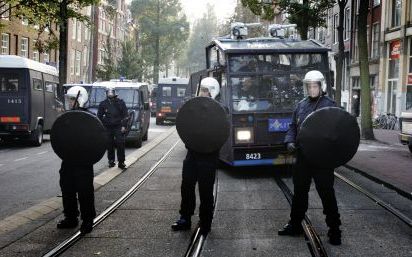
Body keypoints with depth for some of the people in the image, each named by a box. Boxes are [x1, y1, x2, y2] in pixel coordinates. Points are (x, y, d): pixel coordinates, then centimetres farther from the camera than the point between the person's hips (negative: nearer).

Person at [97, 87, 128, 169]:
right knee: (109, 144, 5)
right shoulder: (103, 104, 6)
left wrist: (124, 126, -4)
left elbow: (125, 115, 4)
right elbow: (99, 116, 13)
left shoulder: (120, 102, 3)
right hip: (108, 127, 2)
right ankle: (111, 161, 19)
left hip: (118, 126, -2)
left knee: (120, 144, -8)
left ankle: (121, 162, -4)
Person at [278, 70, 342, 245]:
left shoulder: (329, 105, -5)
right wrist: (290, 141, 0)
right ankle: (295, 224, 27)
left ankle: (334, 229, 7)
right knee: (299, 191, 14)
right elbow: (293, 126, 17)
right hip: (303, 156, 6)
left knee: (326, 192, -2)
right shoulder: (301, 106, 11)